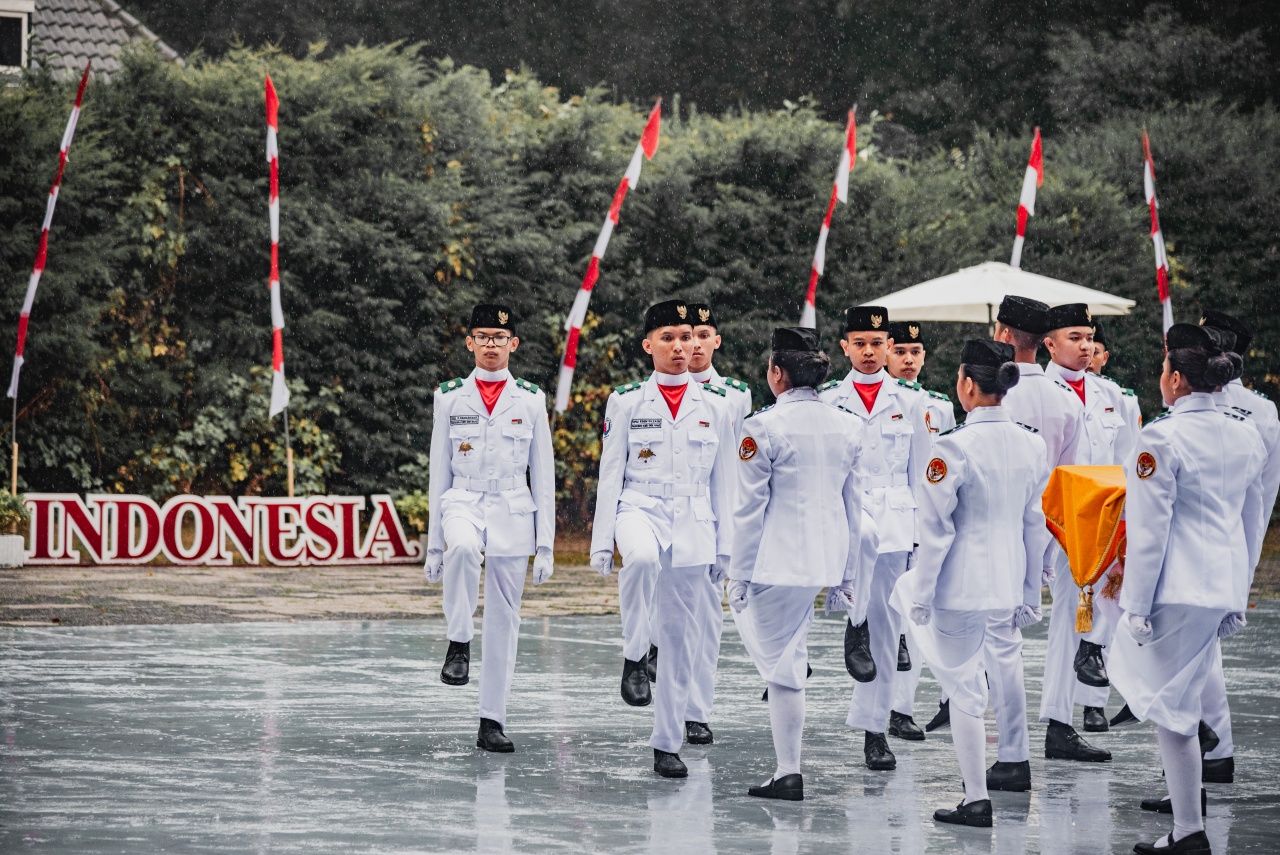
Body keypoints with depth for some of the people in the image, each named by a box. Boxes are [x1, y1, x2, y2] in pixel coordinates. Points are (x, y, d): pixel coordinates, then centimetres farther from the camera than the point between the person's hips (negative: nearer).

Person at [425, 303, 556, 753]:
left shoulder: (530, 399, 5)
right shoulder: (450, 397, 5)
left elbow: (543, 475, 7)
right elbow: (439, 472, 7)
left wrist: (546, 544, 2)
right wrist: (435, 542, 4)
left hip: (513, 514, 1)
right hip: (463, 503, -1)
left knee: (503, 620, 1)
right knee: (462, 547, -38)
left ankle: (492, 722, 9)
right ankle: (459, 644, -22)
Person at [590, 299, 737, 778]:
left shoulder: (714, 407, 8)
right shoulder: (626, 402, 3)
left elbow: (723, 483, 11)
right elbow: (610, 474, 2)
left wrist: (724, 546, 7)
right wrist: (603, 541, -4)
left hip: (693, 524, 2)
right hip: (640, 509, -2)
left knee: (682, 637, 3)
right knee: (642, 558, -40)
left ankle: (667, 743, 11)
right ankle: (634, 658, -21)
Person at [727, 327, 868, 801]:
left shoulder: (764, 427, -12)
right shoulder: (848, 426, 5)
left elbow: (751, 507, -9)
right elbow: (854, 504, 10)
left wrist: (740, 572, -2)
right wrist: (847, 574, 17)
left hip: (780, 559, -6)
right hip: (829, 557, 6)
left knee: (782, 662, 1)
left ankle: (789, 774, 3)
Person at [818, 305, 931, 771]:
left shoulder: (909, 400, 8)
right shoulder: (826, 400, 6)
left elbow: (920, 470, 9)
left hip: (894, 519, 1)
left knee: (887, 630, 0)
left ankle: (875, 731, 7)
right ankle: (856, 629, -19)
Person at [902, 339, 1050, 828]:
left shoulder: (955, 448, -19)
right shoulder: (1031, 444, 1)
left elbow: (936, 529, -15)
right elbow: (1036, 525, 8)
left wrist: (922, 594, -6)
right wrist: (1029, 594, 16)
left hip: (963, 582, -7)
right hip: (1009, 580, 7)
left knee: (965, 689, 5)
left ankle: (977, 801, 10)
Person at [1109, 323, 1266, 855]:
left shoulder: (1164, 437, -15)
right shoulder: (1245, 435, 8)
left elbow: (1149, 529, -15)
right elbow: (1253, 524, 15)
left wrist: (1137, 605, -10)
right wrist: (1239, 596, 23)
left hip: (1177, 589, -8)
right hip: (1225, 586, 8)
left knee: (1173, 709, -2)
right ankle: (1181, 794, 31)